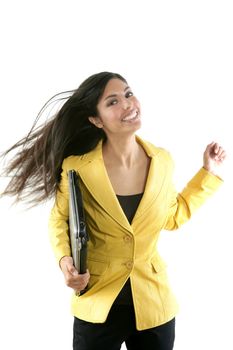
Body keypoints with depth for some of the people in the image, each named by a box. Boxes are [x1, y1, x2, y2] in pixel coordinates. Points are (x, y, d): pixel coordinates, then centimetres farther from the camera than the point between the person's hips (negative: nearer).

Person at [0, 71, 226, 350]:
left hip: (154, 305, 3)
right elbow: (60, 219, 2)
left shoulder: (162, 160, -5)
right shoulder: (77, 168, -16)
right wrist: (65, 259, -17)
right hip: (97, 307, -3)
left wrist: (208, 172, 8)